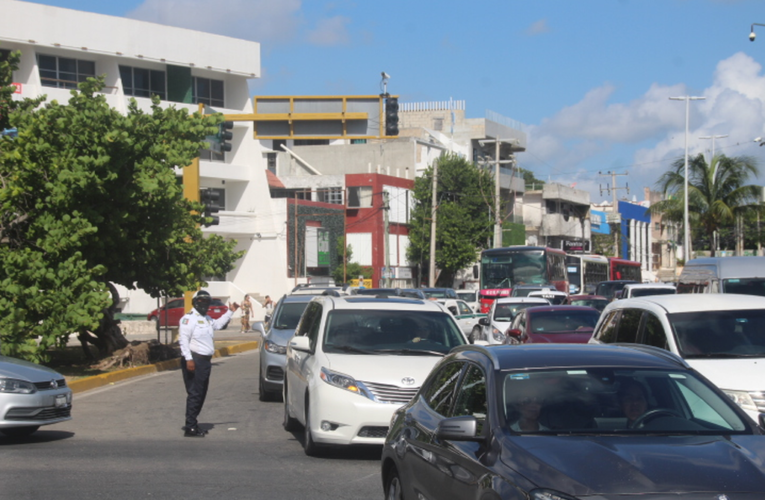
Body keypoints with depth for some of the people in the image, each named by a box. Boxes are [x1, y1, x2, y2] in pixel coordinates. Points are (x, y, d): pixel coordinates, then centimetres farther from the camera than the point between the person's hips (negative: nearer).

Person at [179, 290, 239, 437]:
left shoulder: (207, 319, 19)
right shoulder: (189, 319, -10)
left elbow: (217, 324, 41)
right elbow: (183, 339, -17)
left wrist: (230, 312, 36)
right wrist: (188, 359, -24)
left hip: (205, 360, 10)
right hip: (194, 360, -10)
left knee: (201, 394, 12)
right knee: (194, 393, -10)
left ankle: (192, 423, 21)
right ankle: (190, 427, -9)